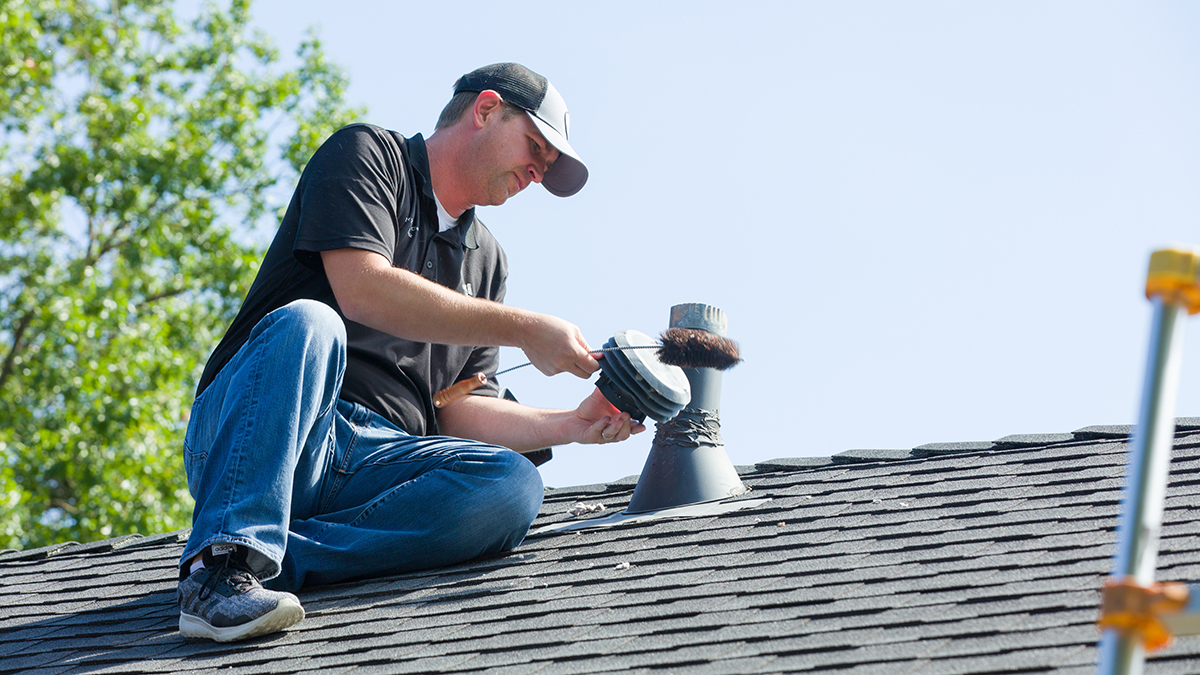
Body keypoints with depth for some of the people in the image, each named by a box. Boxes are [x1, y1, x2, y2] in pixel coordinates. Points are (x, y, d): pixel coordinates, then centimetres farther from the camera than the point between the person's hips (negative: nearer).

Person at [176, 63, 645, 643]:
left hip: (377, 461, 5)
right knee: (308, 323, -37)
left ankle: (278, 559, -30)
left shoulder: (485, 260, 26)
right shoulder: (368, 154, 6)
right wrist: (522, 328, -10)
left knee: (511, 486, -23)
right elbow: (362, 290, -13)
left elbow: (459, 410, 18)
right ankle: (223, 563, -43)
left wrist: (571, 425, 2)